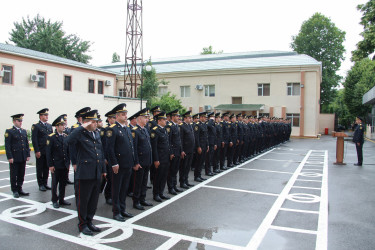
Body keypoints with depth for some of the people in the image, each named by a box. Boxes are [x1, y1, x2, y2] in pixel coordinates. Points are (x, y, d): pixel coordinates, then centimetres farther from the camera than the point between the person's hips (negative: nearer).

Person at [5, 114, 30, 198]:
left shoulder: (24, 131, 12)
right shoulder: (9, 131, -5)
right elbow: (7, 146, -9)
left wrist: (28, 155, 9)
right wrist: (9, 157, -14)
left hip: (23, 158, 5)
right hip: (14, 158, -5)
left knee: (21, 175, 11)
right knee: (14, 175, 5)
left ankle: (19, 189, 22)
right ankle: (15, 191, 16)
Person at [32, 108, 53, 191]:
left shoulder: (49, 126, 13)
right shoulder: (36, 126, -5)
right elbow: (34, 140, -10)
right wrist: (37, 151, -15)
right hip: (40, 152, -5)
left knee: (47, 168, 11)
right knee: (40, 169, 4)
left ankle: (45, 183, 21)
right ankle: (41, 185, 13)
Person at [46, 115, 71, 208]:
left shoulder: (66, 136, 8)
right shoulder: (51, 137, -8)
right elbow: (48, 152, -9)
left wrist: (68, 162, 8)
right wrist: (50, 165, -11)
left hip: (65, 165, 5)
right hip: (56, 165, -5)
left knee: (63, 183, 12)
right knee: (55, 183, 6)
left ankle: (61, 199, 25)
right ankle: (54, 201, 19)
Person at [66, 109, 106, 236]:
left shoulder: (97, 134, 13)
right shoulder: (80, 134, -10)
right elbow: (69, 141, -33)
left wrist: (103, 169, 18)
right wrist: (82, 127, -27)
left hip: (97, 174, 7)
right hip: (85, 173, -7)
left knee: (94, 200, 16)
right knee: (83, 200, 6)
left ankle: (89, 222, 31)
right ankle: (82, 224, 21)